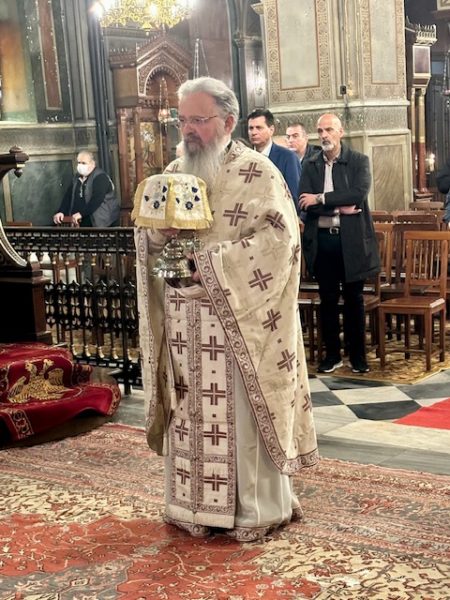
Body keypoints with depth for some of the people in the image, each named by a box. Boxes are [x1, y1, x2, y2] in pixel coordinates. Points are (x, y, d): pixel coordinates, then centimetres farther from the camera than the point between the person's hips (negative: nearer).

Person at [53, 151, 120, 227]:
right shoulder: (76, 178, 14)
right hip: (85, 224, 7)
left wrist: (81, 213, -32)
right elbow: (68, 197, 10)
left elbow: (97, 199, -24)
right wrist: (61, 212, -7)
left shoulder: (100, 177, -11)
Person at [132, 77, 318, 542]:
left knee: (242, 412, 1)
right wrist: (149, 223, -12)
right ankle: (196, 504, 23)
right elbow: (150, 244, 12)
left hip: (238, 321, -5)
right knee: (191, 412, 10)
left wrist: (207, 262, -20)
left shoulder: (257, 173, -6)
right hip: (184, 322, 5)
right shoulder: (173, 174, 12)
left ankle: (259, 508, 15)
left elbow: (277, 239, -17)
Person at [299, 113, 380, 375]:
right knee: (328, 299, 9)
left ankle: (358, 355, 18)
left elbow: (359, 193, -16)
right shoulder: (311, 165, 6)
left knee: (353, 299, 7)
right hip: (322, 240, 2)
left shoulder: (359, 161, 0)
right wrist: (339, 207, -16)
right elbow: (304, 204, -5)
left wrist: (320, 199, -15)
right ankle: (332, 355, 20)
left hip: (352, 240, -2)